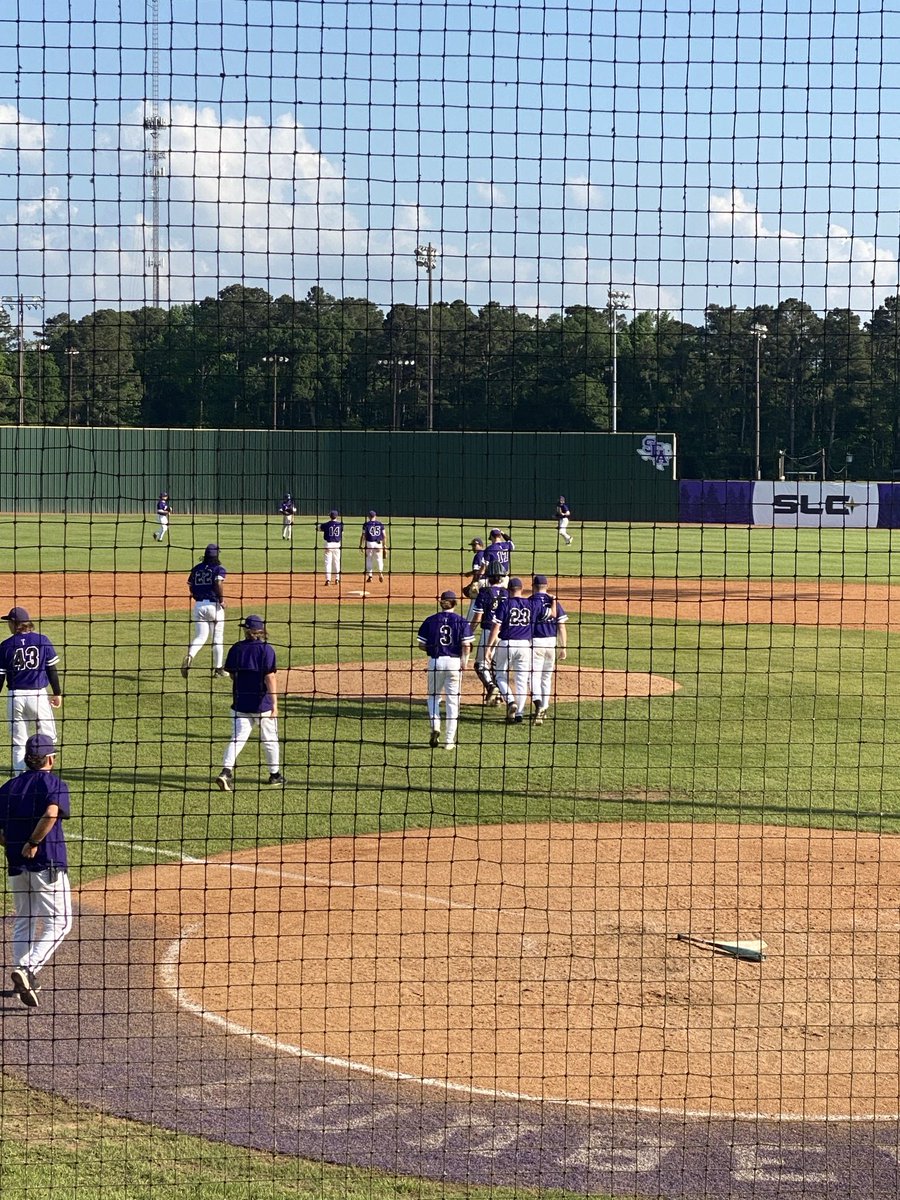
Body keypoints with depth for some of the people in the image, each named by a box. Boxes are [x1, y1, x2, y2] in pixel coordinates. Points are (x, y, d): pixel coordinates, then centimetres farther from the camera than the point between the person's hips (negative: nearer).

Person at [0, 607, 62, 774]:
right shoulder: (43, 641, -1)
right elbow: (52, 670, 2)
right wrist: (57, 693, 12)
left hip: (15, 697, 1)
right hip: (38, 695, -1)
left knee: (19, 743, 8)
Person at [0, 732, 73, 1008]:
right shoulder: (55, 783, -6)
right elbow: (51, 813, -27)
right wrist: (33, 844, -17)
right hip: (48, 865, -6)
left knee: (23, 921, 19)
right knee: (59, 923, 0)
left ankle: (24, 980, 17)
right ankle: (28, 970, -16)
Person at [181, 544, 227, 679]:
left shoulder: (196, 569, 9)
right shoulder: (219, 569, -5)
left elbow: (191, 588, 8)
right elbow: (219, 583, -22)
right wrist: (222, 600, -12)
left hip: (198, 605, 3)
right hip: (214, 605, -3)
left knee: (200, 637, 5)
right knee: (218, 638, 9)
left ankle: (189, 656, -25)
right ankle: (218, 669, 14)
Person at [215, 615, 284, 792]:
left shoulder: (236, 648, 1)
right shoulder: (266, 649, -11)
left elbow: (232, 674, 10)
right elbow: (269, 677, -16)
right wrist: (274, 703, -17)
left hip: (240, 703, 3)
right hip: (262, 703, -3)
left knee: (237, 738, 1)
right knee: (270, 739, 13)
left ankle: (226, 771, -18)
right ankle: (275, 775, 24)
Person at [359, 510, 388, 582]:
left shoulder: (366, 524, -1)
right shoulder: (381, 524, 5)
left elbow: (363, 536, -2)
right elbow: (384, 536, 3)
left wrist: (361, 545, 5)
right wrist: (385, 545, 10)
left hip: (369, 544, -1)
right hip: (378, 543, 1)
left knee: (368, 559, 8)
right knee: (379, 559, 9)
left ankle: (369, 576, 3)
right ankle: (380, 573, -11)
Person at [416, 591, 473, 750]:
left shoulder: (430, 621, 1)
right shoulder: (461, 621, -1)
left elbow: (421, 645, 1)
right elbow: (466, 645, -10)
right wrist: (464, 662, 2)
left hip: (435, 662, 0)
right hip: (454, 662, 0)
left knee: (433, 696, 19)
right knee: (452, 700, 6)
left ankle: (435, 726, -5)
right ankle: (449, 740, 5)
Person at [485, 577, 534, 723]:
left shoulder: (504, 604, -6)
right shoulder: (530, 605, 5)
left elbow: (496, 626, -10)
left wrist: (489, 647, -8)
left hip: (505, 644, -3)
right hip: (525, 645, 3)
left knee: (501, 676, 12)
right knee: (522, 680, 8)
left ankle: (510, 701, -11)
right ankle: (519, 714, 6)